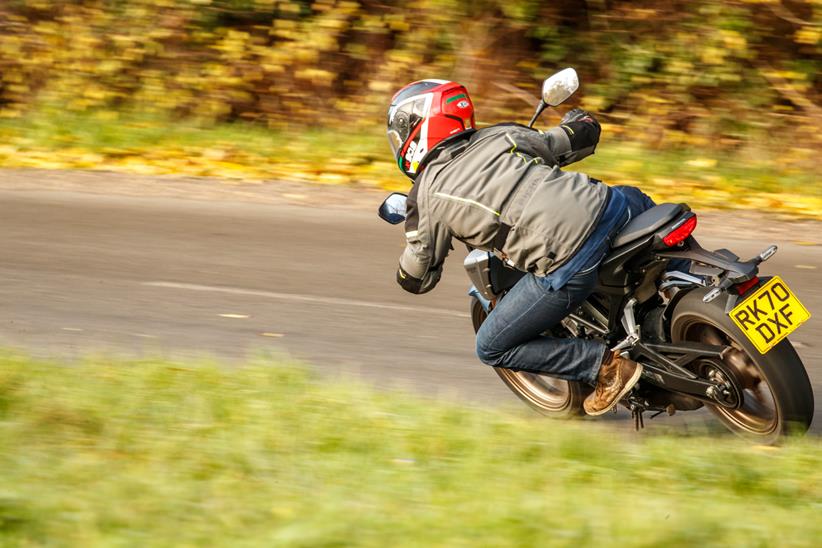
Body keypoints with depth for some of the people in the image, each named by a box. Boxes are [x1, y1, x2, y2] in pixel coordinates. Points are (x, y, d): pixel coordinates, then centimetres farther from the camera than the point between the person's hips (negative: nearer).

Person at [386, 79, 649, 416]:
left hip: (568, 267, -5)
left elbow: (415, 279, 17)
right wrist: (578, 121, 51)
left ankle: (606, 366, 5)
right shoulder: (500, 135, 17)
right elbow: (586, 137, 27)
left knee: (492, 349, 13)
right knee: (633, 198, 41)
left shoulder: (427, 198, 7)